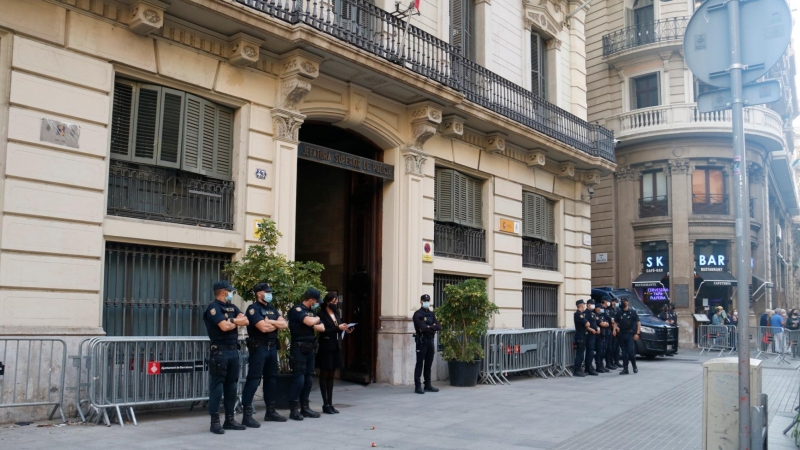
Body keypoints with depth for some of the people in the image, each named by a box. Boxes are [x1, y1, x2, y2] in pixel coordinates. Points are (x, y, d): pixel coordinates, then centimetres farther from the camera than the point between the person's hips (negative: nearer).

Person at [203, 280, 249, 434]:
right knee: (217, 385, -5)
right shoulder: (213, 307, -8)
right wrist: (236, 323, 1)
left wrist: (231, 320, -10)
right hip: (220, 352, -8)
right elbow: (224, 327, -19)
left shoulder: (232, 307, 17)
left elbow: (245, 321, 6)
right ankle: (215, 421, -1)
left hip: (234, 351, 8)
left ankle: (229, 419, 17)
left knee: (231, 385, 10)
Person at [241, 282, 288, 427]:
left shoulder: (272, 309, 16)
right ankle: (247, 414, -8)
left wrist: (270, 322, -10)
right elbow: (263, 328, -21)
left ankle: (271, 411, 23)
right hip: (258, 348, -8)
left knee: (272, 378, 13)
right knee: (253, 379, -9)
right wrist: (276, 324, -2)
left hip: (272, 347, 8)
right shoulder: (253, 309, -8)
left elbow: (285, 325, 6)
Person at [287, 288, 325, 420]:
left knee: (308, 379, 9)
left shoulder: (311, 311, 17)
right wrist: (317, 319, -2)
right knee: (299, 378, -10)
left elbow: (321, 328, 10)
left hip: (310, 348, 8)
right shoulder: (296, 309, -9)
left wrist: (313, 323, -9)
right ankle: (294, 409, -4)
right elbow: (309, 322, -24)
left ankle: (304, 407, 16)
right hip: (299, 348, -8)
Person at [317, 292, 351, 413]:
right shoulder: (322, 315, -9)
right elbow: (323, 331, -18)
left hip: (336, 348, 7)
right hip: (326, 349, -7)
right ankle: (325, 404, 5)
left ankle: (330, 403, 13)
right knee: (324, 375, 1)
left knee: (331, 376, 9)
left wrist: (345, 330, -2)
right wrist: (338, 328, -23)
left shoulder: (337, 314, 13)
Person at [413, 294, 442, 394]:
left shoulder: (432, 314, 15)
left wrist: (428, 327, -11)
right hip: (422, 341, -6)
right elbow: (423, 327, -19)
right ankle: (417, 386, -1)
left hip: (431, 341, 6)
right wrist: (433, 327, -7)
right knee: (420, 364, -4)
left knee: (429, 364, 11)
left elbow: (439, 327, 1)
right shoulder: (417, 314, -5)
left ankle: (428, 385, 18)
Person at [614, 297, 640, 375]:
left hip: (630, 334, -4)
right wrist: (616, 327, -7)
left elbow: (638, 322, -2)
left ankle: (634, 366, 8)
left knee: (631, 351, -12)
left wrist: (637, 333, -10)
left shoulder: (632, 311, 0)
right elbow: (616, 322, 15)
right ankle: (625, 369, 8)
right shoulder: (619, 312, 10)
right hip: (622, 334, 4)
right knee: (624, 352, 4)